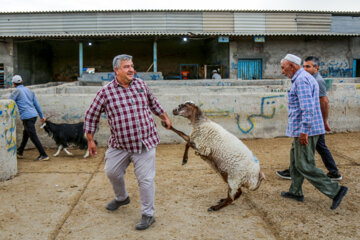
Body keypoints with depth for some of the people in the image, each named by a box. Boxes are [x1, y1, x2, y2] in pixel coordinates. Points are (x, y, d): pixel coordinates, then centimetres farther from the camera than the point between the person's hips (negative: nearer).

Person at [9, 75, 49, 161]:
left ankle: (44, 155, -6)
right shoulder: (29, 90, 16)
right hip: (34, 115, 8)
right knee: (25, 134, 22)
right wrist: (42, 116, 22)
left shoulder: (16, 91, -3)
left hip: (26, 117, -8)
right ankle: (20, 152, 37)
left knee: (33, 136, -5)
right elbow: (36, 104, 18)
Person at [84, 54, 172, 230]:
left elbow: (153, 103, 20)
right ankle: (121, 198, 47)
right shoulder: (106, 92, -6)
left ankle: (148, 215, 14)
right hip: (119, 145, 1)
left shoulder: (140, 84, 2)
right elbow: (91, 116, 2)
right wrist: (90, 140, 3)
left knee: (145, 179, -1)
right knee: (112, 172, 16)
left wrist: (164, 117, 27)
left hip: (145, 142, -1)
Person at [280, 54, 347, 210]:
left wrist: (304, 131, -26)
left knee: (304, 165, -6)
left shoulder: (301, 80, -16)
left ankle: (335, 191, -3)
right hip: (305, 129, 11)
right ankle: (295, 192, 29)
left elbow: (308, 107, -25)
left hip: (304, 130, -11)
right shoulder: (308, 78, 17)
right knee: (295, 160, 19)